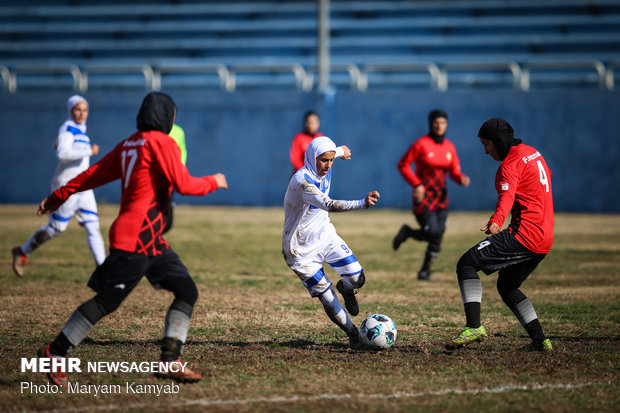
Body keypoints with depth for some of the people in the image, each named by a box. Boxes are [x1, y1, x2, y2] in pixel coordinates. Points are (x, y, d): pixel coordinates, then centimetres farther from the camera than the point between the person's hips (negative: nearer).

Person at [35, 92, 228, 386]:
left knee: (187, 291, 5)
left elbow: (94, 174, 19)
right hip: (135, 238, -10)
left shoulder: (130, 144, 17)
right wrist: (213, 182, 4)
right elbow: (183, 184, -13)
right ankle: (53, 354, 2)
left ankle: (170, 361, 2)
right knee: (106, 301, -6)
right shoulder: (161, 143, -9)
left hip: (152, 240, 10)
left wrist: (58, 196, 25)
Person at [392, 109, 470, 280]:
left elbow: (455, 173, 7)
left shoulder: (449, 147, 5)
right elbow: (403, 165, -7)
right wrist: (416, 183, -16)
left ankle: (425, 271, 19)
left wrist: (462, 179, -16)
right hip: (423, 196, -6)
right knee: (433, 233, -15)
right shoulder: (421, 144, -11)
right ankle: (406, 232, 15)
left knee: (438, 236, 3)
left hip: (441, 197, 6)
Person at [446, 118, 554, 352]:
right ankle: (540, 341, 16)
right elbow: (547, 177, 39)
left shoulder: (511, 163, -11)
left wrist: (496, 221, -49)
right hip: (545, 239, 10)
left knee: (467, 264, -11)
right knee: (507, 286, 22)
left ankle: (474, 326, -23)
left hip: (525, 233, -10)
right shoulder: (533, 153, 18)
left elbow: (507, 195, -31)